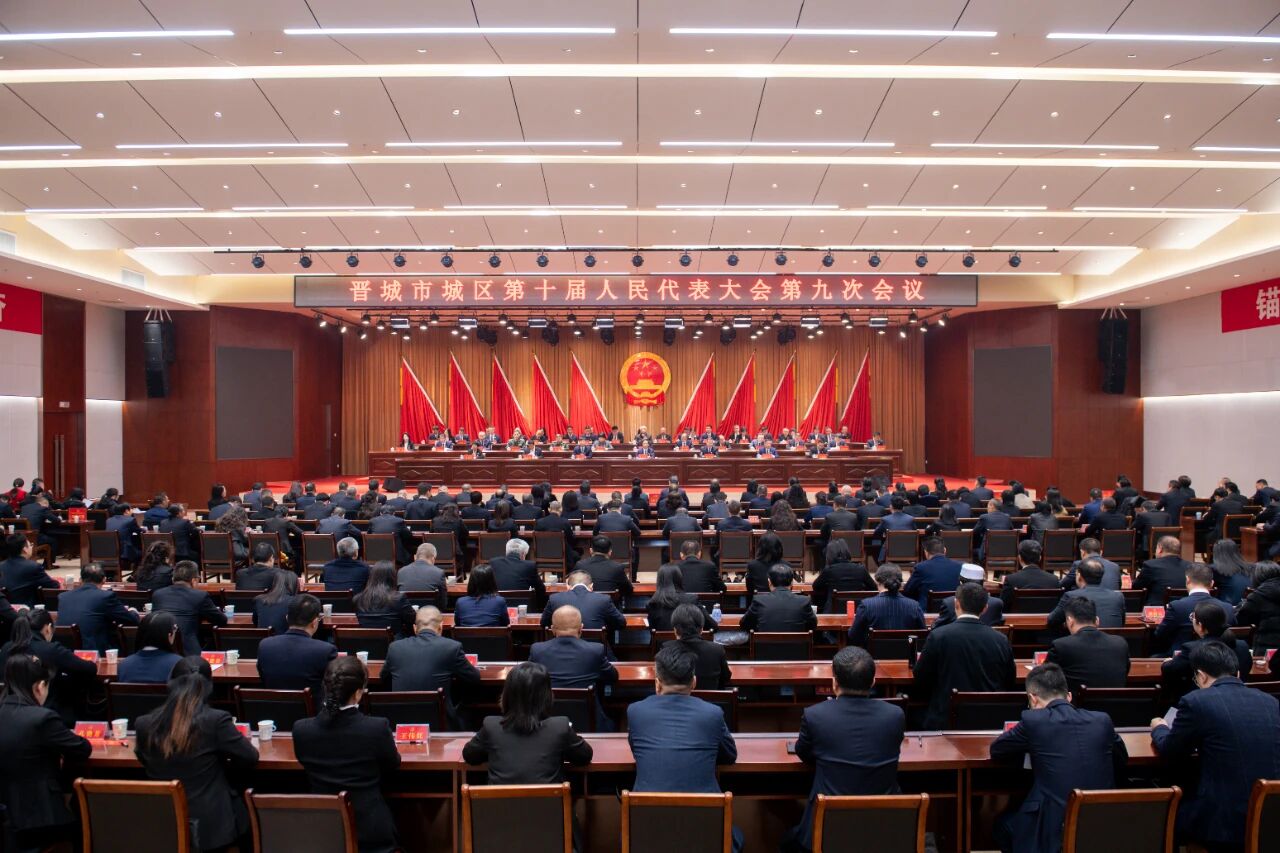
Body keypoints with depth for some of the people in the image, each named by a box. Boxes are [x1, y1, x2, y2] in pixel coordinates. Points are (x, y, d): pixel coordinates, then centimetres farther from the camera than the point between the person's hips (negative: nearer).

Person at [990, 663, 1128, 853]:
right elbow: (1122, 757, 21)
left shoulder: (1033, 720, -9)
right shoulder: (1102, 720, 2)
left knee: (1002, 825, 26)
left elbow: (996, 750, 6)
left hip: (1054, 831, -5)